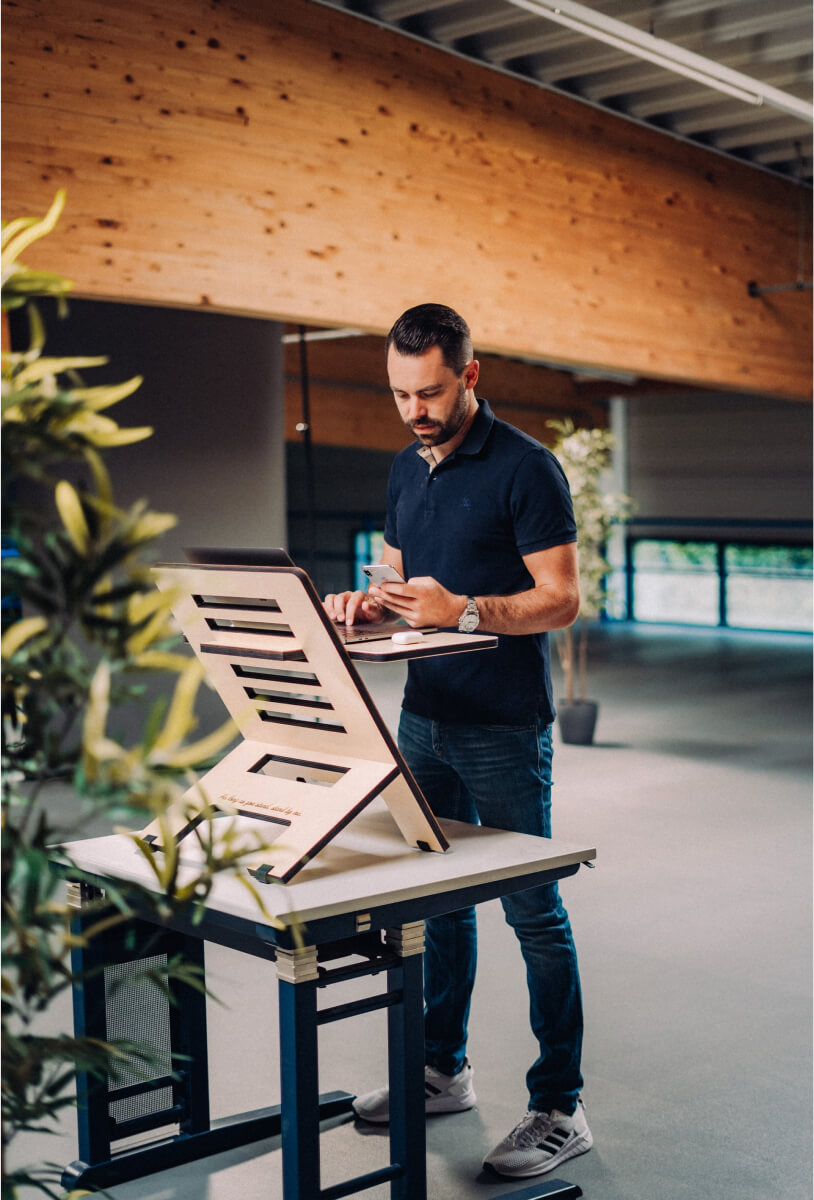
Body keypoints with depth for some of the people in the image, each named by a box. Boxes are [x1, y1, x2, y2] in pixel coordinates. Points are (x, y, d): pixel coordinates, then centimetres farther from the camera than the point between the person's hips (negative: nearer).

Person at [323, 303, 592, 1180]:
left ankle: (560, 1109, 9)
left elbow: (562, 598, -14)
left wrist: (463, 611, -26)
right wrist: (370, 604, -2)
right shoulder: (406, 469, 12)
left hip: (505, 727, -7)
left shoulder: (525, 467, -11)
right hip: (425, 714, 7)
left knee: (532, 910, -1)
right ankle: (442, 1071, 30)